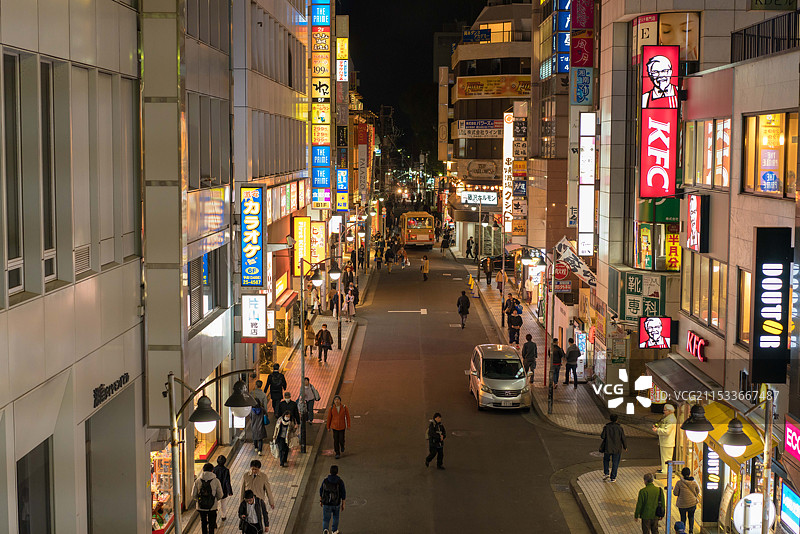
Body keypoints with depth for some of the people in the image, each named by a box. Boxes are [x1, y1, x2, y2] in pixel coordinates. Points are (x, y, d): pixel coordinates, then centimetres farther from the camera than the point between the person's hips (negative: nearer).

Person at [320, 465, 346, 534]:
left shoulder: (325, 480, -9)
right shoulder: (340, 482, -14)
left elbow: (321, 491, 2)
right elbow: (343, 494, -10)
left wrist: (321, 501, 17)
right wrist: (343, 504, 2)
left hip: (326, 503, 0)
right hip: (336, 503, 0)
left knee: (326, 519, 8)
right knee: (335, 515, 26)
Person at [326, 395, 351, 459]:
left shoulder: (344, 407, -13)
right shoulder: (331, 408, -12)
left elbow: (347, 416, -5)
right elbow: (329, 418, -2)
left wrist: (348, 425, -4)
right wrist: (328, 427, 4)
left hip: (342, 426, 0)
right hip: (334, 426, 0)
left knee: (341, 439, 1)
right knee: (336, 440, 1)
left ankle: (342, 445, 38)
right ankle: (337, 453, 15)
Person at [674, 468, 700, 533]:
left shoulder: (679, 483, -18)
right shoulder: (694, 483, -10)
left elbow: (675, 493, -11)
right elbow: (698, 491, 5)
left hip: (682, 504, -2)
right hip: (692, 503, 2)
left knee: (683, 518, 17)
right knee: (691, 517, 22)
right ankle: (691, 530, 12)